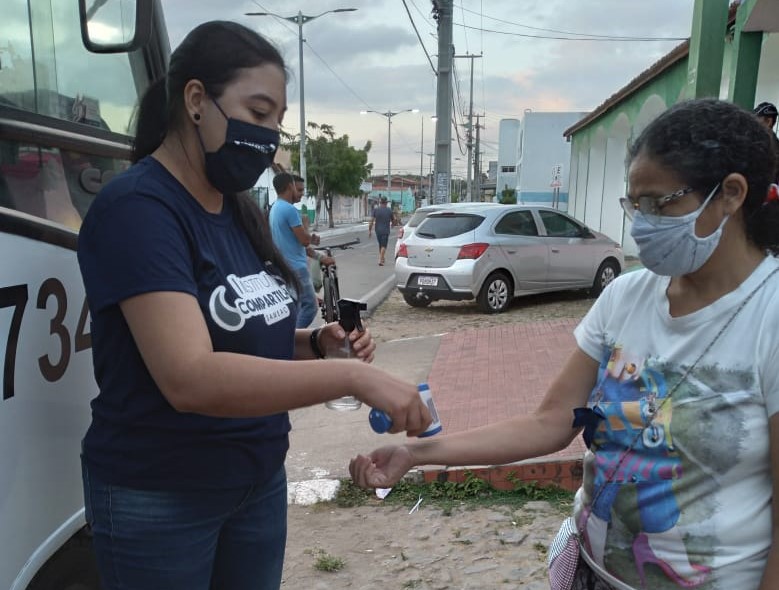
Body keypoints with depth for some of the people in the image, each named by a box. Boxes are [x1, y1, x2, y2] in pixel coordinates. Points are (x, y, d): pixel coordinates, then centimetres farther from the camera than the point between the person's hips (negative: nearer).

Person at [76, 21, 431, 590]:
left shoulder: (239, 209, 4)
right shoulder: (137, 208, -20)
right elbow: (191, 378, -31)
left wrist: (319, 342, -6)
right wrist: (353, 376, -33)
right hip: (158, 498, -6)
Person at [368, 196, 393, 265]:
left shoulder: (375, 210, -3)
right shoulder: (389, 210, -3)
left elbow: (371, 221, -8)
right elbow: (392, 220, 11)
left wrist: (369, 231, -4)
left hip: (378, 230, 2)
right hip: (385, 231, -2)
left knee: (380, 245, 18)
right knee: (383, 246, -2)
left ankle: (381, 258, 26)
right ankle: (380, 260, -11)